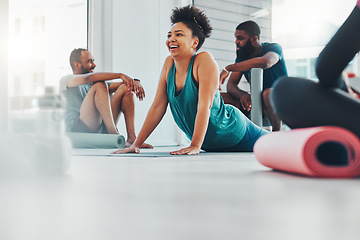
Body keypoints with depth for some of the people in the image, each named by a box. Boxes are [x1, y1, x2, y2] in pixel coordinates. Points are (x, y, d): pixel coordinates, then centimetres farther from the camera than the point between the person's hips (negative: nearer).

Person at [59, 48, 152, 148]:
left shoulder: (91, 85, 27)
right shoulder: (65, 80, 8)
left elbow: (125, 83, 16)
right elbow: (88, 78, -15)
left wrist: (136, 82, -8)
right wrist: (120, 75, -20)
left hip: (100, 130, 6)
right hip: (77, 131, -6)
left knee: (125, 88, -1)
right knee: (99, 84, -21)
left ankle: (131, 138, -17)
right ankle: (114, 135, -33)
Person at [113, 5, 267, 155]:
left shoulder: (204, 60, -25)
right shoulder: (169, 64, -7)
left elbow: (205, 105, -31)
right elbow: (158, 107, -7)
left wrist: (195, 146, -36)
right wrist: (136, 144, -11)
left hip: (234, 134, -6)